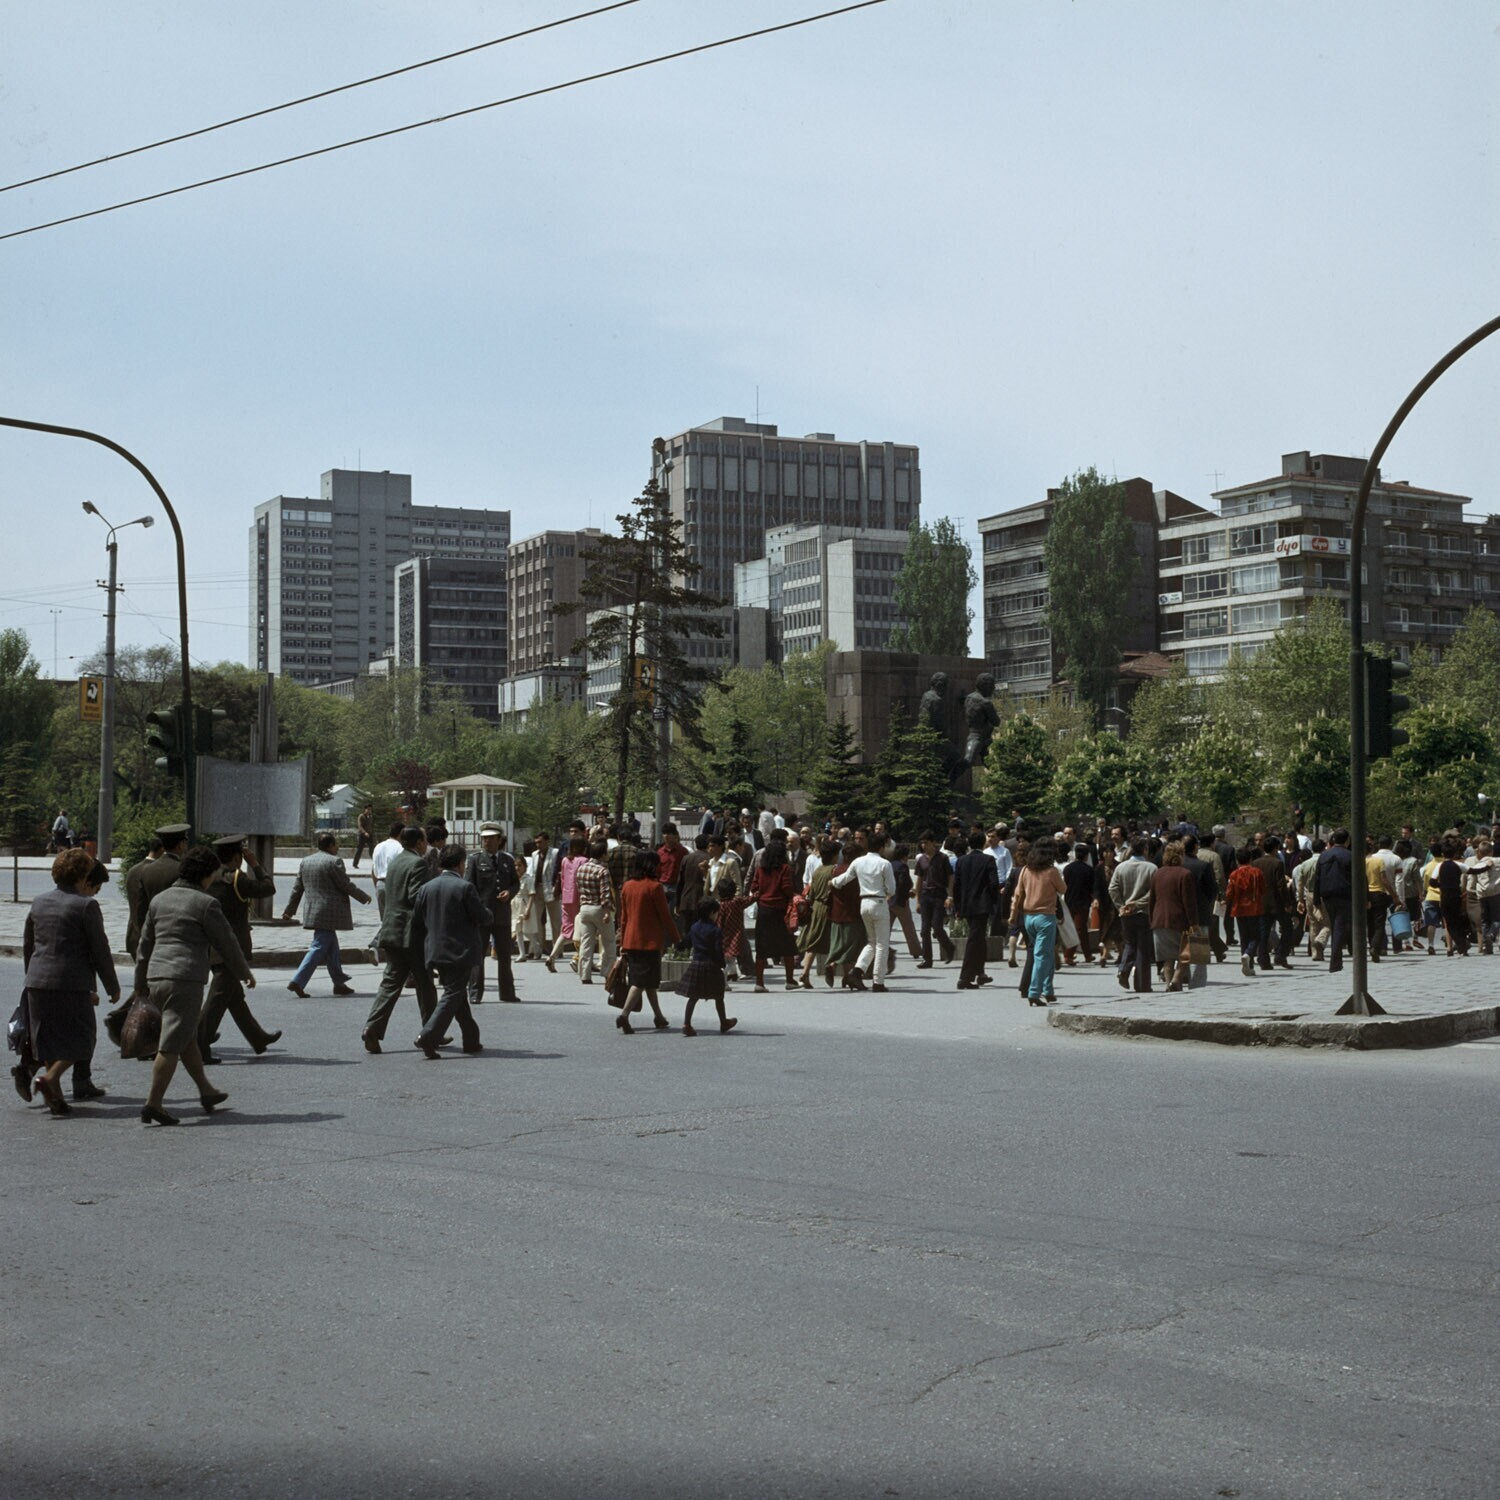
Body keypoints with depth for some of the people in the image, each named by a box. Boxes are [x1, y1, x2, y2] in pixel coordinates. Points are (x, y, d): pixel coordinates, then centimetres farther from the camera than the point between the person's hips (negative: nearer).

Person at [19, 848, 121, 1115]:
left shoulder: (38, 902, 11)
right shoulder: (86, 906, -8)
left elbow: (27, 946, 19)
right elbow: (99, 951, -6)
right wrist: (113, 987, 3)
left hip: (37, 982, 6)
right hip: (71, 983, -6)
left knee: (50, 1038, 13)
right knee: (81, 1038, 5)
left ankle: (55, 1097, 12)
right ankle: (49, 1078, -13)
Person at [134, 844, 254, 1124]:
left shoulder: (159, 899, 13)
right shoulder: (205, 903, -7)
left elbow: (145, 944, 18)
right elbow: (226, 943, -1)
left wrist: (141, 983, 27)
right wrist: (245, 973, 15)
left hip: (156, 977, 8)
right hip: (185, 979, -8)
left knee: (188, 1038, 19)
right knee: (171, 1045, -5)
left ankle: (206, 1091, 29)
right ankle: (153, 1104, -7)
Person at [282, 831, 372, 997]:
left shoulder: (305, 862, 11)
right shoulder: (334, 862, -12)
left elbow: (297, 889, 14)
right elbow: (346, 885, -10)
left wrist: (289, 910, 19)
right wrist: (364, 898, 4)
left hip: (313, 912, 8)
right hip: (329, 913, -8)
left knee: (331, 947, 16)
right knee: (319, 948, -7)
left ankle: (339, 983, 21)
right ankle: (298, 981, -13)